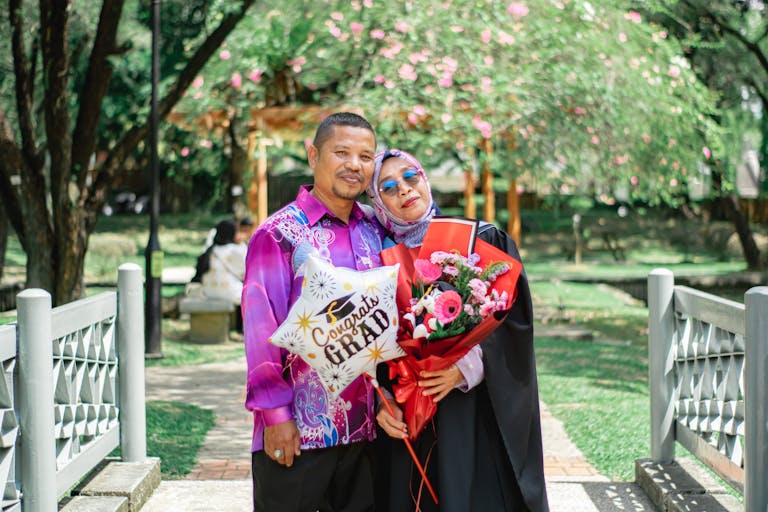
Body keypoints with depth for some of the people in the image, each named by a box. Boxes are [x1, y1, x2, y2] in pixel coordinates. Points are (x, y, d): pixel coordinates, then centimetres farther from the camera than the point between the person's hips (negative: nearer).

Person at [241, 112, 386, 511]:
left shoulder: (376, 231, 9)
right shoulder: (279, 234, -6)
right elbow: (261, 328, -9)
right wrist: (274, 413, -13)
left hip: (364, 426, 5)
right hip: (296, 431, -5)